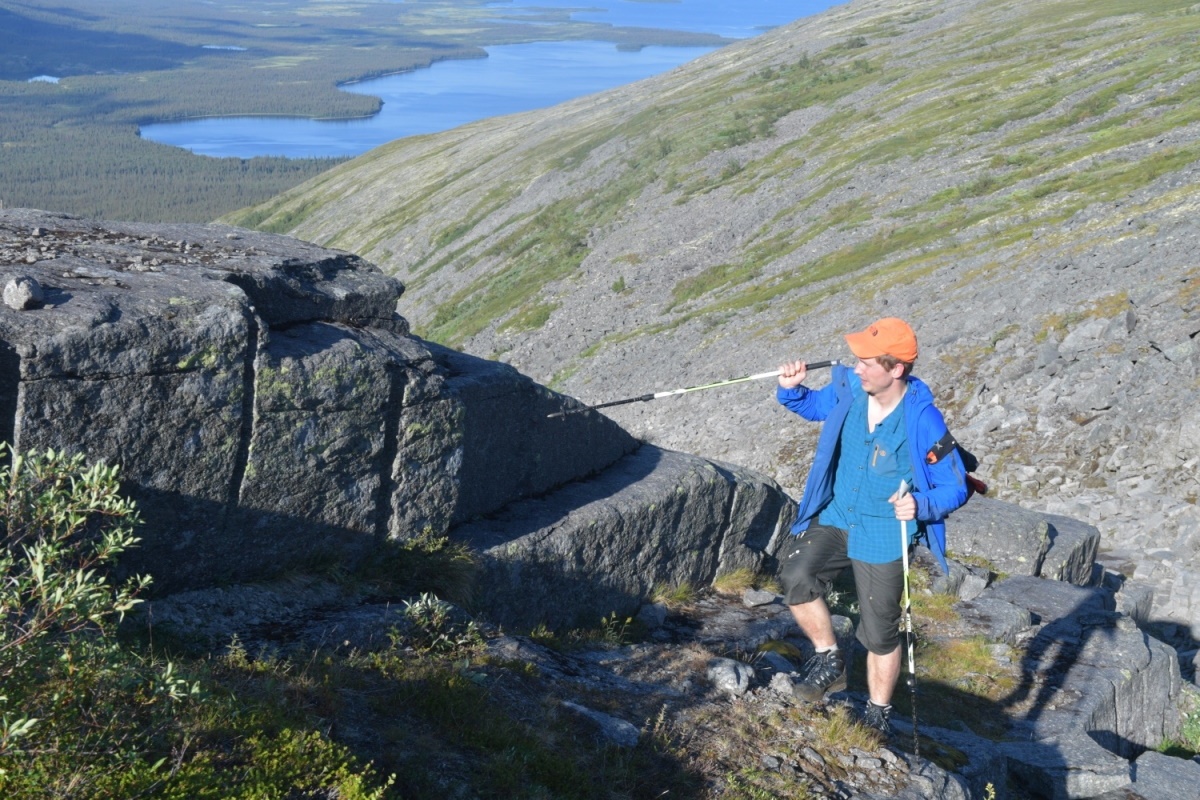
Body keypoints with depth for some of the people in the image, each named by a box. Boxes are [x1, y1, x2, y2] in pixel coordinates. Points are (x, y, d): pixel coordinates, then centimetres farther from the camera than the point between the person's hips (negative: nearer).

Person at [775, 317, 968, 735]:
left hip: (884, 537, -4)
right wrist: (791, 390, -9)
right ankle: (829, 661, 2)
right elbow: (814, 406, 13)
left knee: (880, 635, 8)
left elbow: (955, 488, -15)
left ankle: (877, 715, 33)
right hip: (835, 517, 4)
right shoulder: (849, 389, -11)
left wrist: (921, 506, -35)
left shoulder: (924, 422, -24)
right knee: (796, 574, -22)